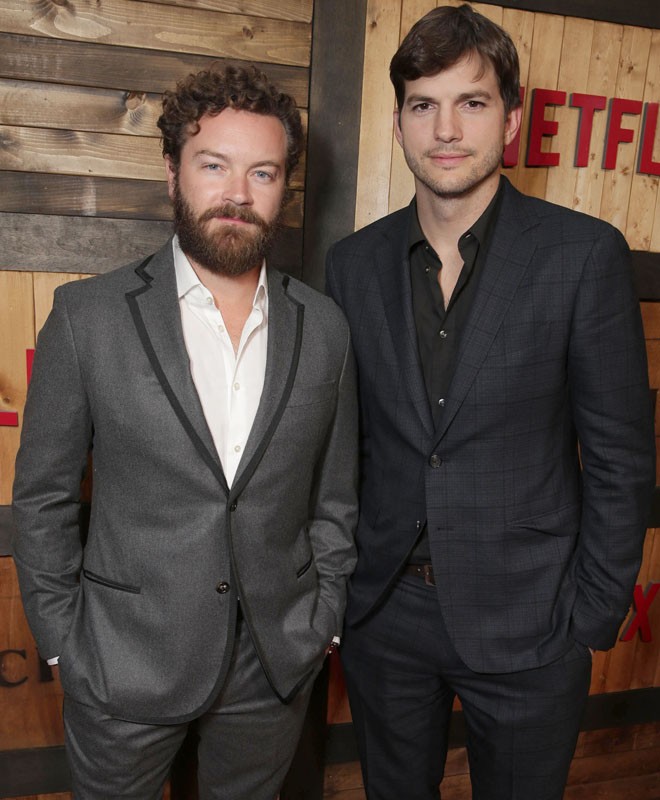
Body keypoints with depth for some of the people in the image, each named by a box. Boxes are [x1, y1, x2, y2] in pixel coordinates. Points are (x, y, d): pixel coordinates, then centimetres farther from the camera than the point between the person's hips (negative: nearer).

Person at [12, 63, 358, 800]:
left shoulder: (323, 326, -3)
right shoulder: (87, 316, -9)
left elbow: (334, 494, 4)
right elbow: (42, 497, -4)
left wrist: (324, 620, 3)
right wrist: (61, 640, -3)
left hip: (277, 663, 2)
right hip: (124, 663, -1)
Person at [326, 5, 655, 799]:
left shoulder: (584, 255, -11)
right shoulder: (354, 262, -1)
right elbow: (342, 440, 5)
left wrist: (593, 616, -6)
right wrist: (336, 583, 5)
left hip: (526, 624, -2)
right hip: (382, 614, 3)